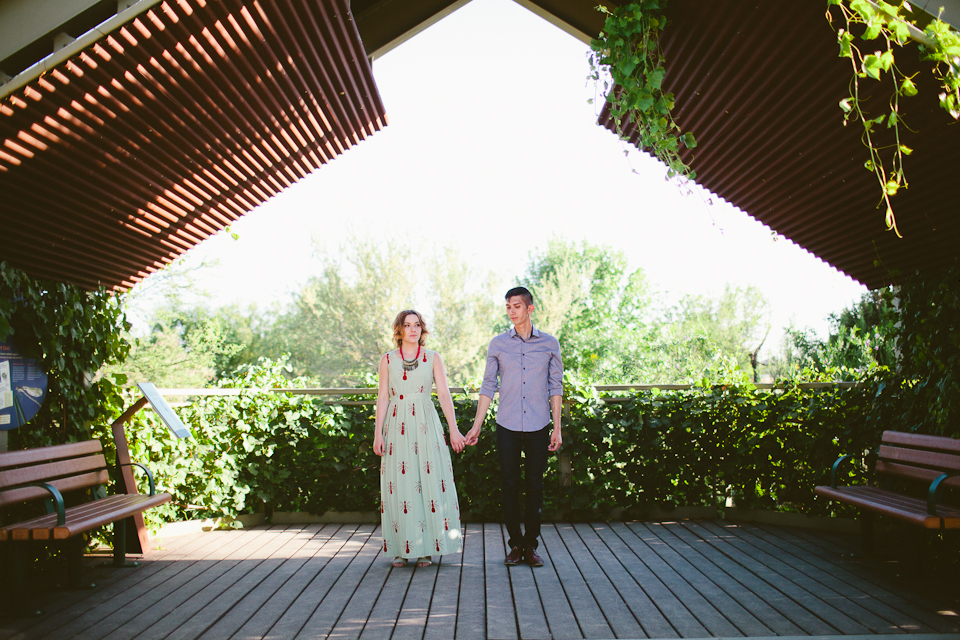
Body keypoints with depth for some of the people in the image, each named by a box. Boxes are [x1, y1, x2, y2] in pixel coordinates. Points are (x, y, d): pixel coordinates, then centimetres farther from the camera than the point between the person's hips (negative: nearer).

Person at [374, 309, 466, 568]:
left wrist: (454, 430, -6)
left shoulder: (433, 358, 6)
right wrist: (378, 432, -1)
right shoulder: (388, 360, 8)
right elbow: (383, 397, 6)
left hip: (426, 425, 0)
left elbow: (444, 394, 0)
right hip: (397, 425, 0)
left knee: (429, 481, -3)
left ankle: (425, 548, 5)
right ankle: (401, 549, 7)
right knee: (399, 484, -1)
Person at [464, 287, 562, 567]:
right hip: (507, 427, 0)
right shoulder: (497, 344, 5)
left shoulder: (549, 344, 4)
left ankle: (531, 546, 14)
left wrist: (557, 428, 1)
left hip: (538, 427, 0)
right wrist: (476, 426, 5)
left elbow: (555, 387, 6)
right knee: (509, 486, 1)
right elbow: (488, 386, 8)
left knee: (535, 486, 3)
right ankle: (515, 545, 13)